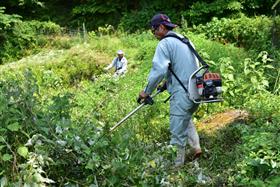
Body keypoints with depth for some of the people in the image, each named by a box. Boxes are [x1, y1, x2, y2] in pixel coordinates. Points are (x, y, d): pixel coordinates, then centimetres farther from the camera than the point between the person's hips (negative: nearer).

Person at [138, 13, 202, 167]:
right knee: (186, 119, 31)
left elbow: (159, 70, -19)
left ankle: (178, 164, 10)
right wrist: (168, 82, 22)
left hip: (181, 93, -9)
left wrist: (147, 91, -9)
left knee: (178, 131, 2)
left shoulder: (165, 43, -10)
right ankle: (196, 147, 25)